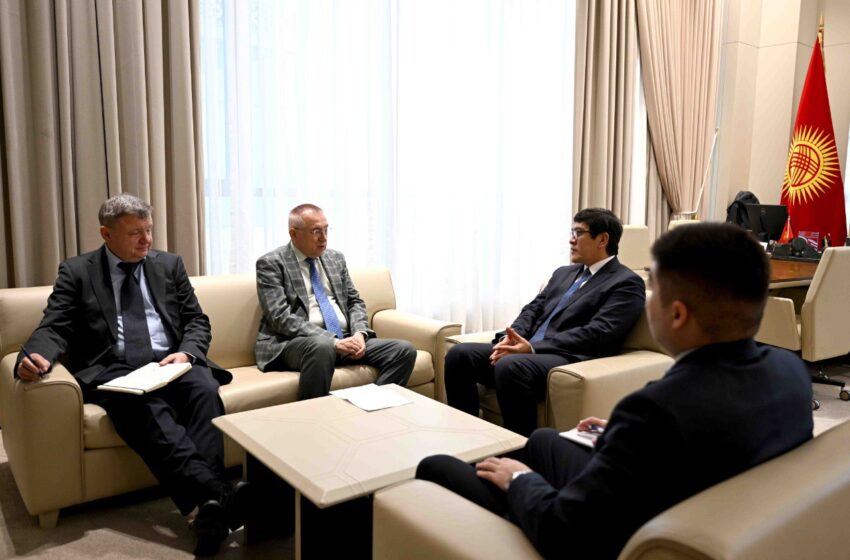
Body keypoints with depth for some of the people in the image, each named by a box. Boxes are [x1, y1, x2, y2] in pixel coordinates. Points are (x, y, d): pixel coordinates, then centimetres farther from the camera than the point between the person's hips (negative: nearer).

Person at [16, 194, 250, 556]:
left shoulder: (169, 264, 16)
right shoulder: (76, 271, 10)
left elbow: (196, 320, 13)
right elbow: (55, 328, 2)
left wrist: (186, 352, -9)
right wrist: (35, 356, -22)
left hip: (169, 362, 3)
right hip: (111, 370, -2)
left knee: (205, 389, -31)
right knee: (145, 405, -36)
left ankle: (210, 503, -42)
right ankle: (221, 494, -49)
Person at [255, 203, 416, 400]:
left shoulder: (336, 258, 17)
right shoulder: (271, 263, -2)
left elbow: (354, 301, 19)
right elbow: (281, 318, -13)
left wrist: (359, 333, -4)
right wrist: (333, 341, -21)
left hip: (344, 339, 6)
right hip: (296, 343, -6)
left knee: (405, 350, -14)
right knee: (322, 347, -41)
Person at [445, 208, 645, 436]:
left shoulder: (627, 283, -1)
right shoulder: (564, 273, 24)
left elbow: (597, 333, -13)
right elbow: (533, 309, 19)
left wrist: (533, 347, -19)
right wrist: (512, 336, -5)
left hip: (569, 360, -7)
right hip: (529, 350, 8)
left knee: (510, 366, -36)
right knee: (460, 354, -11)